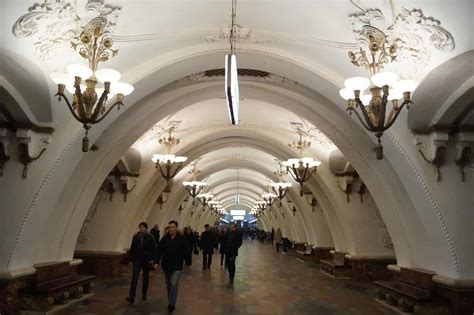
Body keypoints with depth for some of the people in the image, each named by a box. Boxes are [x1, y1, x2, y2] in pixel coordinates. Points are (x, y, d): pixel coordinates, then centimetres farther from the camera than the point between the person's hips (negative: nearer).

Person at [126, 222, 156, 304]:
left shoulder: (150, 237, -6)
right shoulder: (135, 236, 1)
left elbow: (154, 248, -4)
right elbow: (132, 248, 7)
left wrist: (152, 259, -8)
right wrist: (131, 259, 6)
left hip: (146, 260, -1)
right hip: (137, 259, 1)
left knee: (145, 277, 12)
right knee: (134, 278, -9)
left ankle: (144, 294, 30)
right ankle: (131, 297, -12)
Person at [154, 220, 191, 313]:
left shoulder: (182, 239, -10)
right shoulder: (164, 238, -3)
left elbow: (187, 252, -3)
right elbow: (159, 250, -4)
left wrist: (188, 263, 2)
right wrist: (156, 262, -10)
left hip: (177, 267, -4)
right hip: (166, 266, 4)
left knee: (173, 284, -12)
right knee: (168, 285, 16)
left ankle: (172, 304, -2)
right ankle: (171, 301, 34)